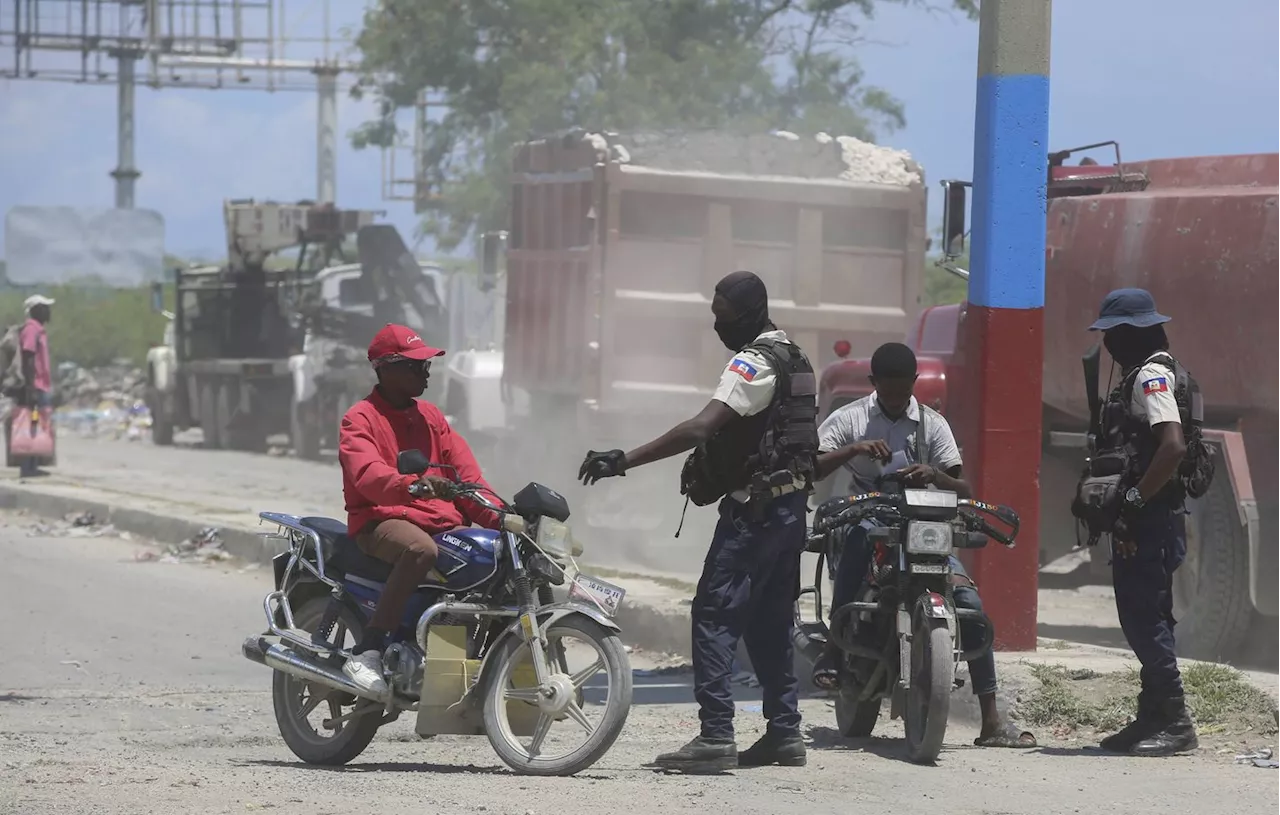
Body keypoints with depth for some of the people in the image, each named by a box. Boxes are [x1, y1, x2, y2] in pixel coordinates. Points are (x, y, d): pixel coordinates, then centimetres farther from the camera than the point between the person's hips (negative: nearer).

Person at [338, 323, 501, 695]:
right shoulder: (359, 419, -1)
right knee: (421, 549, -40)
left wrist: (498, 516, -4)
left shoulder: (431, 416, 22)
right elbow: (368, 476, -20)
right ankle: (366, 653, -39)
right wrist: (414, 485, -40)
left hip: (441, 520, 7)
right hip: (382, 521, -7)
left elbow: (464, 472, 13)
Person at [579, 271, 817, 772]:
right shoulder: (793, 358, 16)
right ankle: (784, 732, 17)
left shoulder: (754, 362, -16)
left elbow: (701, 428, -28)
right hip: (790, 502, 10)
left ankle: (715, 735, -16)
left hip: (754, 505, -10)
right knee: (769, 619, 15)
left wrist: (624, 461, -31)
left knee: (715, 614, -11)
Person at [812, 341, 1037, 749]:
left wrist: (934, 476, -22)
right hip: (868, 520, -2)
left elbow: (965, 491, 1)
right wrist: (853, 450, -24)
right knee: (858, 537, -41)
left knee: (969, 602, -18)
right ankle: (834, 647, -27)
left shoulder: (931, 424, 7)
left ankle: (991, 721, -16)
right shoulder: (849, 419, 3)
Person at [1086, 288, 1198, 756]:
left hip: (1150, 521, -11)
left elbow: (1173, 446, -27)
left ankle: (1175, 722, -10)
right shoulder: (1140, 375, 18)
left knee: (1146, 617, -11)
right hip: (1139, 521, 11)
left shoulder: (1151, 376, -14)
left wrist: (1135, 498, -22)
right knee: (1139, 617, 13)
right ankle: (1153, 718, 18)